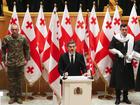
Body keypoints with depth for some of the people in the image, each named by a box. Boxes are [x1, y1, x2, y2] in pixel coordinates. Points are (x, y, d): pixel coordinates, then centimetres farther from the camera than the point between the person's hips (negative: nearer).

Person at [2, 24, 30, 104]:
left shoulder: (23, 38, -4)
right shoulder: (6, 38, -5)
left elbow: (27, 49, 7)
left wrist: (27, 59, 5)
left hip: (20, 63, 0)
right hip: (10, 63, 0)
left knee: (19, 81, 7)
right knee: (11, 81, 6)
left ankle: (19, 97, 17)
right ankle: (12, 97, 17)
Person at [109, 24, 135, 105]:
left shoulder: (131, 38, 3)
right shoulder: (115, 38, -3)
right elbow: (110, 49, 0)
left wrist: (131, 55, -10)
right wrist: (118, 52, -14)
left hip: (127, 62, 2)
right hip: (118, 62, -2)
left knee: (127, 80, 6)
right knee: (118, 79, -1)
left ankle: (125, 97, 19)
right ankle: (118, 98, 10)